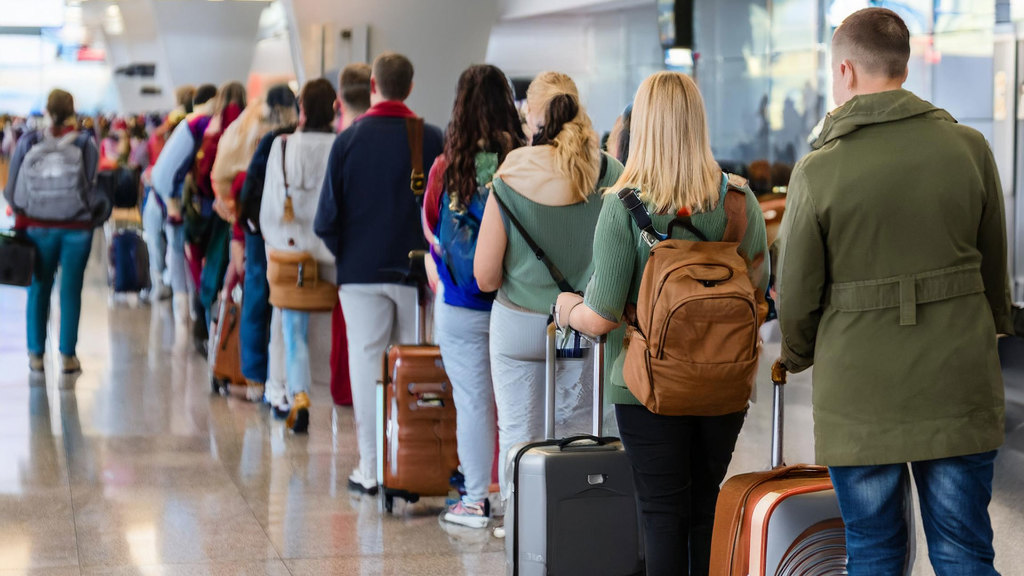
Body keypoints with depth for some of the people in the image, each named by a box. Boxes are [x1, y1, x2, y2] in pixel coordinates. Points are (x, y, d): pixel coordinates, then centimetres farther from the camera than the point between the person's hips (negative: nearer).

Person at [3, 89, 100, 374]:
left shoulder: (28, 142, -1)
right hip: (77, 228, -1)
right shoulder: (86, 143, -3)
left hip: (39, 226, 1)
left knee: (39, 289, 11)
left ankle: (36, 354, 14)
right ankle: (67, 356, 7)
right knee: (71, 290, 5)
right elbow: (93, 185, -6)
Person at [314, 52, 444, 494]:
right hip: (417, 271, 1)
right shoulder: (432, 139, -3)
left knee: (366, 363, 4)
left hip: (361, 271, 0)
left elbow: (326, 218, -3)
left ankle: (371, 468, 4)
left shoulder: (349, 139, -3)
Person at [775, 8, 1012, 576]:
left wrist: (797, 356, 18)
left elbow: (797, 296, -3)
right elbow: (995, 267, 8)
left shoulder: (817, 172, -9)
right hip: (959, 390, 2)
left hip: (860, 398, -2)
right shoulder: (968, 148, -1)